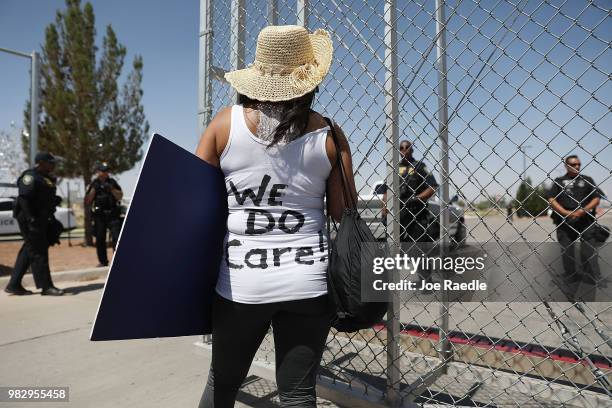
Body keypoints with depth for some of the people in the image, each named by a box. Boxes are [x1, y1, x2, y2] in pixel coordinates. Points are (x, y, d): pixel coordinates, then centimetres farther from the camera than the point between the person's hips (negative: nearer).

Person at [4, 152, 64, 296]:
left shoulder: (46, 178, 19)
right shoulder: (30, 176, -11)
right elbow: (23, 199, -20)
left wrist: (50, 218, 21)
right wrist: (31, 219, -26)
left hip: (41, 220, 10)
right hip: (30, 220, -10)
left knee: (28, 252, 13)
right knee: (38, 252, -8)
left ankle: (14, 285, 21)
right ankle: (45, 286, -4)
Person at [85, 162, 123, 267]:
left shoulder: (112, 182, 7)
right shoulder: (93, 184, 7)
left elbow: (120, 196, 1)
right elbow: (87, 201, 3)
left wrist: (111, 189, -14)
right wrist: (93, 190, -8)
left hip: (113, 215, -1)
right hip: (99, 216, 1)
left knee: (116, 237, -10)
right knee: (100, 240, 5)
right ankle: (103, 262, 14)